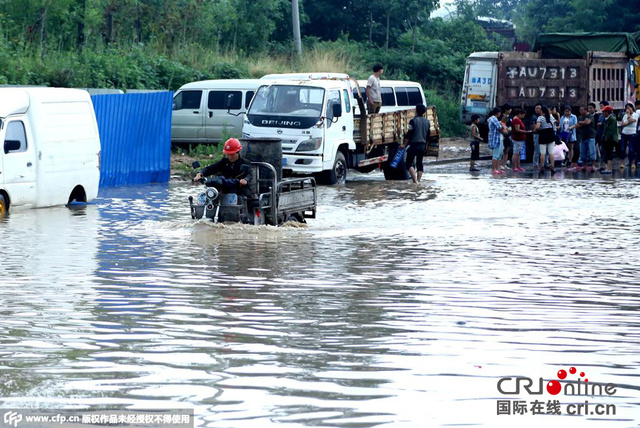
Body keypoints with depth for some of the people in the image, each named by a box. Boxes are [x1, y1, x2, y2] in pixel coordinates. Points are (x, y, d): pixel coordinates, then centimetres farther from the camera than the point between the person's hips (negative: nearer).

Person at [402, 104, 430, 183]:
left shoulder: (413, 121, -11)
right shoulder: (427, 121, 9)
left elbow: (409, 134, -12)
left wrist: (404, 144, -3)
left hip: (414, 144, -6)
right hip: (422, 145, 6)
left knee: (408, 163, -3)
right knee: (419, 163, 13)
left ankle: (415, 180, -19)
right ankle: (418, 181, 10)